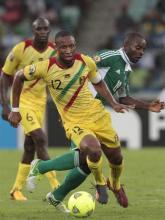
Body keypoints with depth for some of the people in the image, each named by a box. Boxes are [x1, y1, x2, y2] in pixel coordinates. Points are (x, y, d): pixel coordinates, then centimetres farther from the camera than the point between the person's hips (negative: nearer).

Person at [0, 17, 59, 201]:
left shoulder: (54, 52, -2)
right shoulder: (21, 49, -16)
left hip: (40, 102, 5)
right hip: (22, 100, -5)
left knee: (30, 146, 6)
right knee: (40, 139, -19)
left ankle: (16, 189, 17)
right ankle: (55, 186, -19)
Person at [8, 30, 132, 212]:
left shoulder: (86, 62, -7)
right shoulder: (45, 68, -16)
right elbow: (19, 77, 0)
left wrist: (114, 104, 1)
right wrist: (15, 110, 1)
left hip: (96, 115, 4)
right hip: (74, 122, -4)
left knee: (115, 155, 8)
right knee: (94, 151, -31)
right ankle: (100, 185, -1)